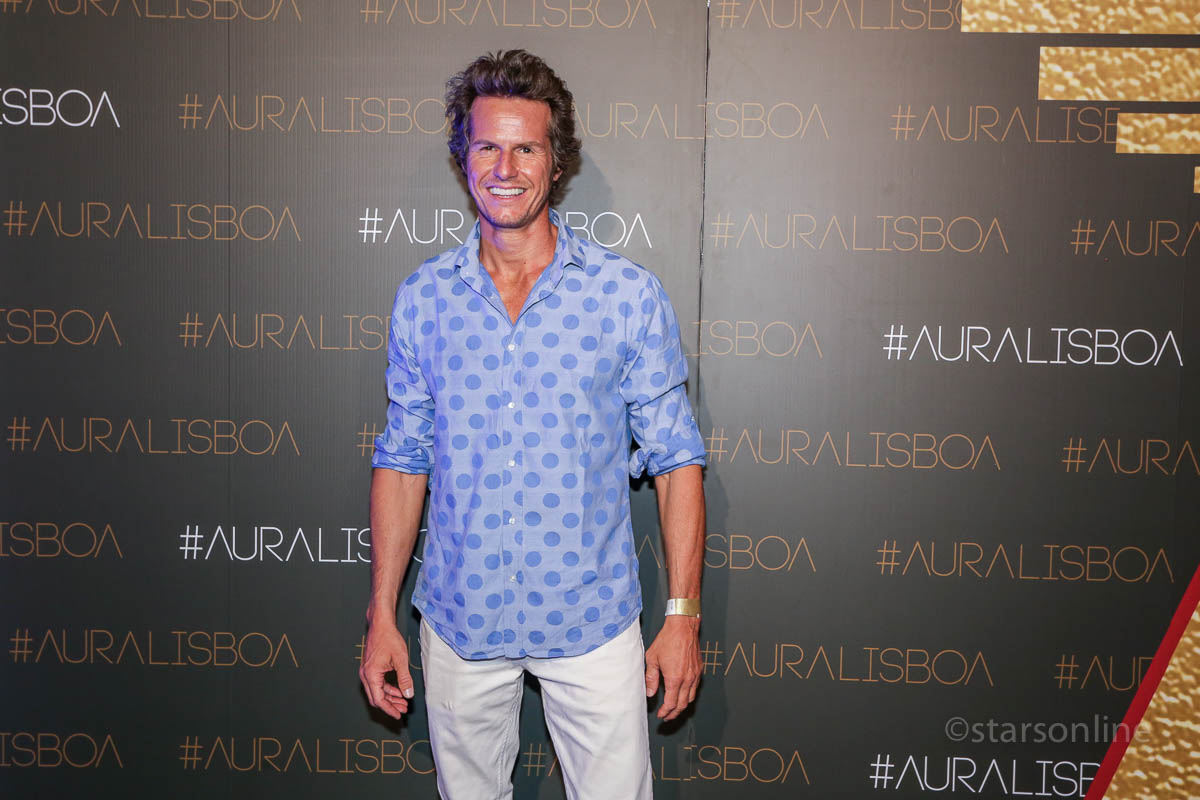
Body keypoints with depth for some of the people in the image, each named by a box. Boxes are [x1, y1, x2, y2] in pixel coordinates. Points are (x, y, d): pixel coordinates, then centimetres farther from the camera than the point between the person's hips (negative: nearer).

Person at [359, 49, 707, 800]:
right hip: (459, 620, 2)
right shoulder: (422, 299, 0)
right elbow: (403, 459, 5)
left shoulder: (630, 295, -7)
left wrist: (683, 614, -6)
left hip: (591, 620, -2)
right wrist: (382, 613, 4)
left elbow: (675, 460, -3)